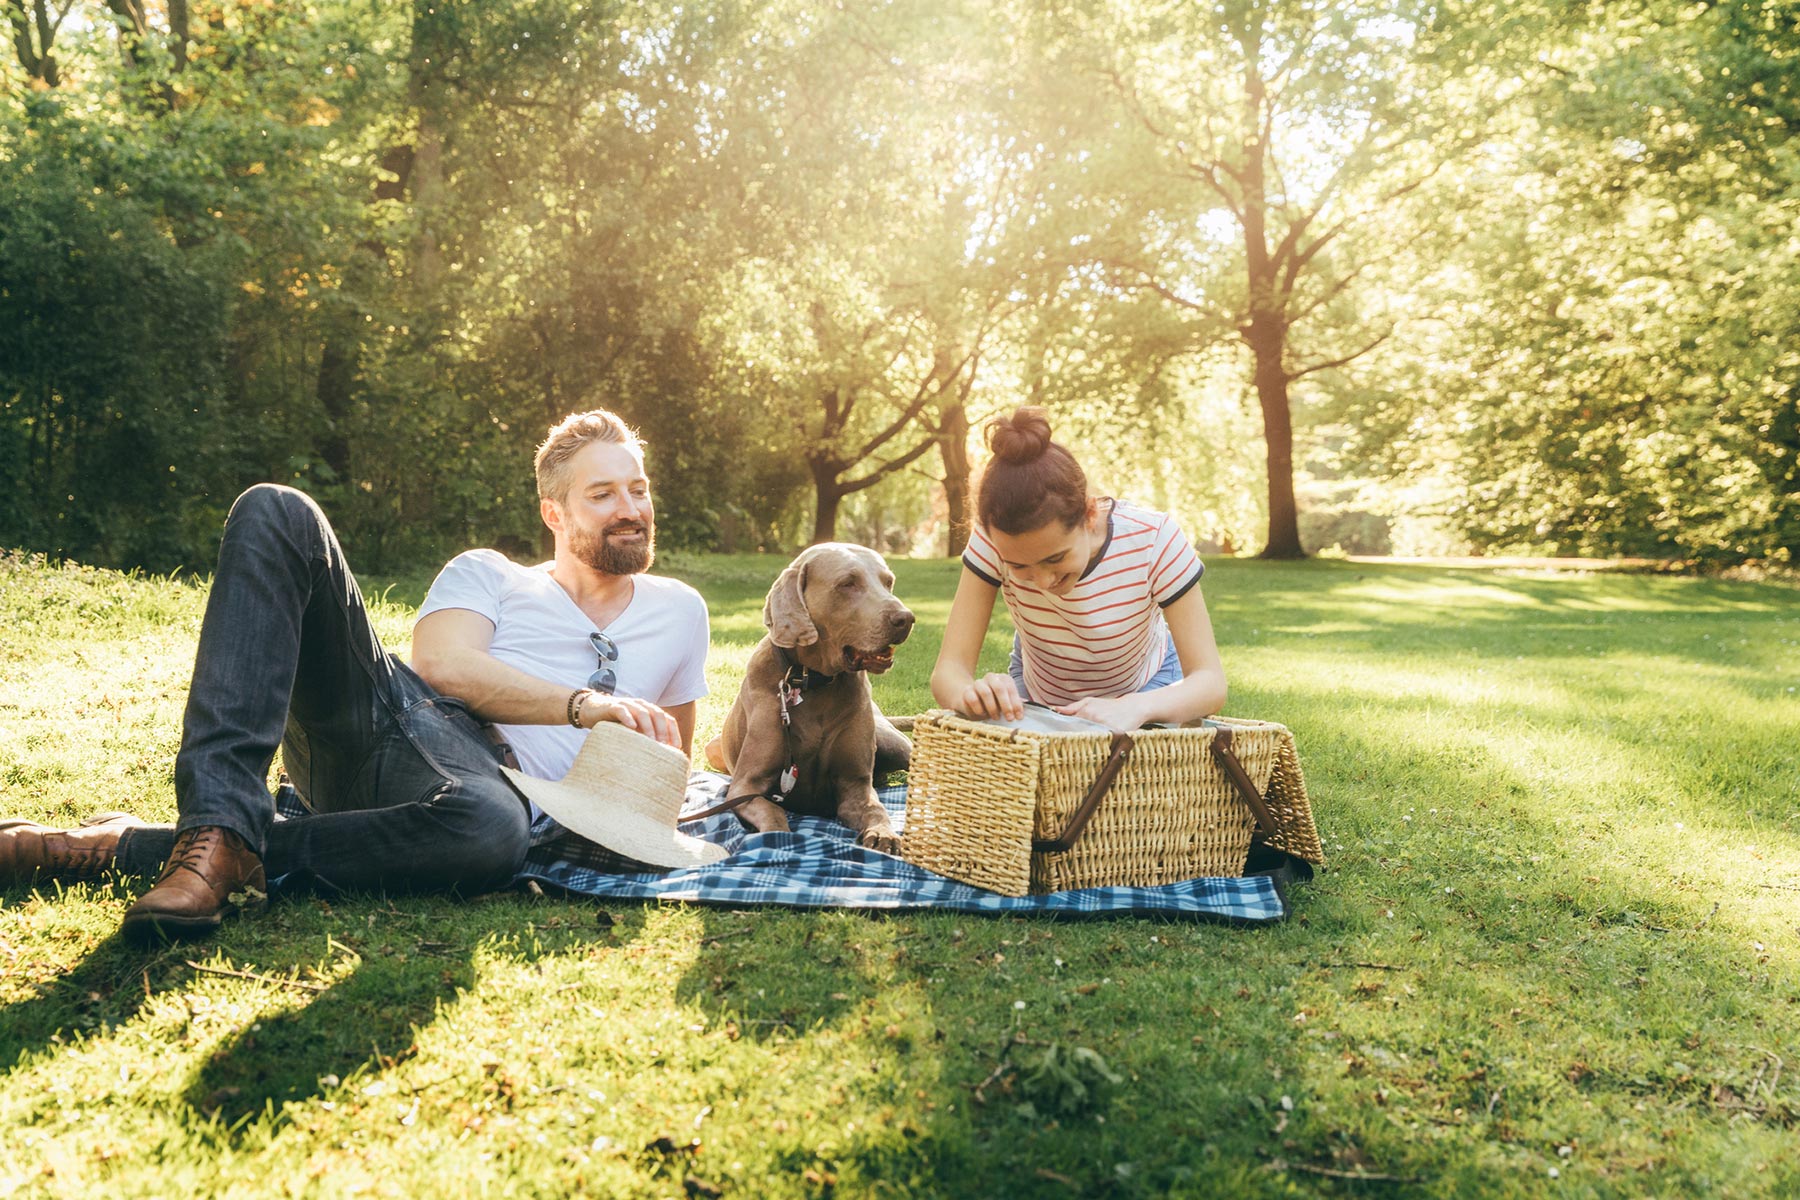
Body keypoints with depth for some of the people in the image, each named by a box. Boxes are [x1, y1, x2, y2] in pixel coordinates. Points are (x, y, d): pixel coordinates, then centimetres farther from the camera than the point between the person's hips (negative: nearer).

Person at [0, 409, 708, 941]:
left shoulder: (676, 613, 23)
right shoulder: (487, 574, 21)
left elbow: (671, 757, 28)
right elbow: (443, 664, 0)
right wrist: (584, 704, -10)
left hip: (486, 777, -2)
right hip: (371, 720, 2)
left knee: (493, 832, -45)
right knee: (274, 513, -16)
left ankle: (124, 848, -29)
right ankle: (220, 827, -32)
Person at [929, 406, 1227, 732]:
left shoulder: (1154, 539, -33)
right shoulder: (995, 540, -30)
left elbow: (1210, 681, -33)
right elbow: (948, 670, -32)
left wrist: (1136, 707, -53)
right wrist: (971, 693, -56)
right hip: (1038, 693, 1)